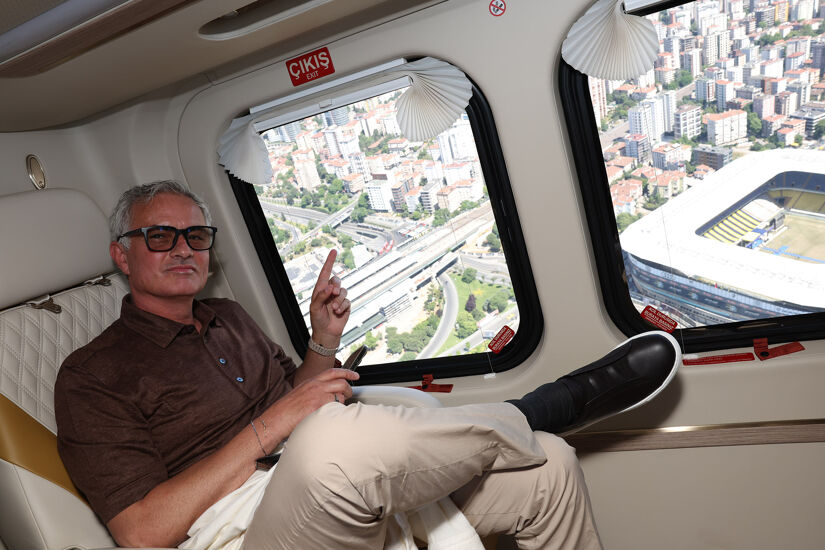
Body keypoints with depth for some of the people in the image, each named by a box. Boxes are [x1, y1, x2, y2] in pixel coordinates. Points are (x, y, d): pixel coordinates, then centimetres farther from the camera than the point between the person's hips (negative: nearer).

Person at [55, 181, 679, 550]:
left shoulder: (229, 317, 18)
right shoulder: (93, 376, -2)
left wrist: (324, 344, 4)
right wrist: (266, 430, -18)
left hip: (365, 490, 7)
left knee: (549, 467, -5)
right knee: (334, 436, -41)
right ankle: (553, 405, -13)